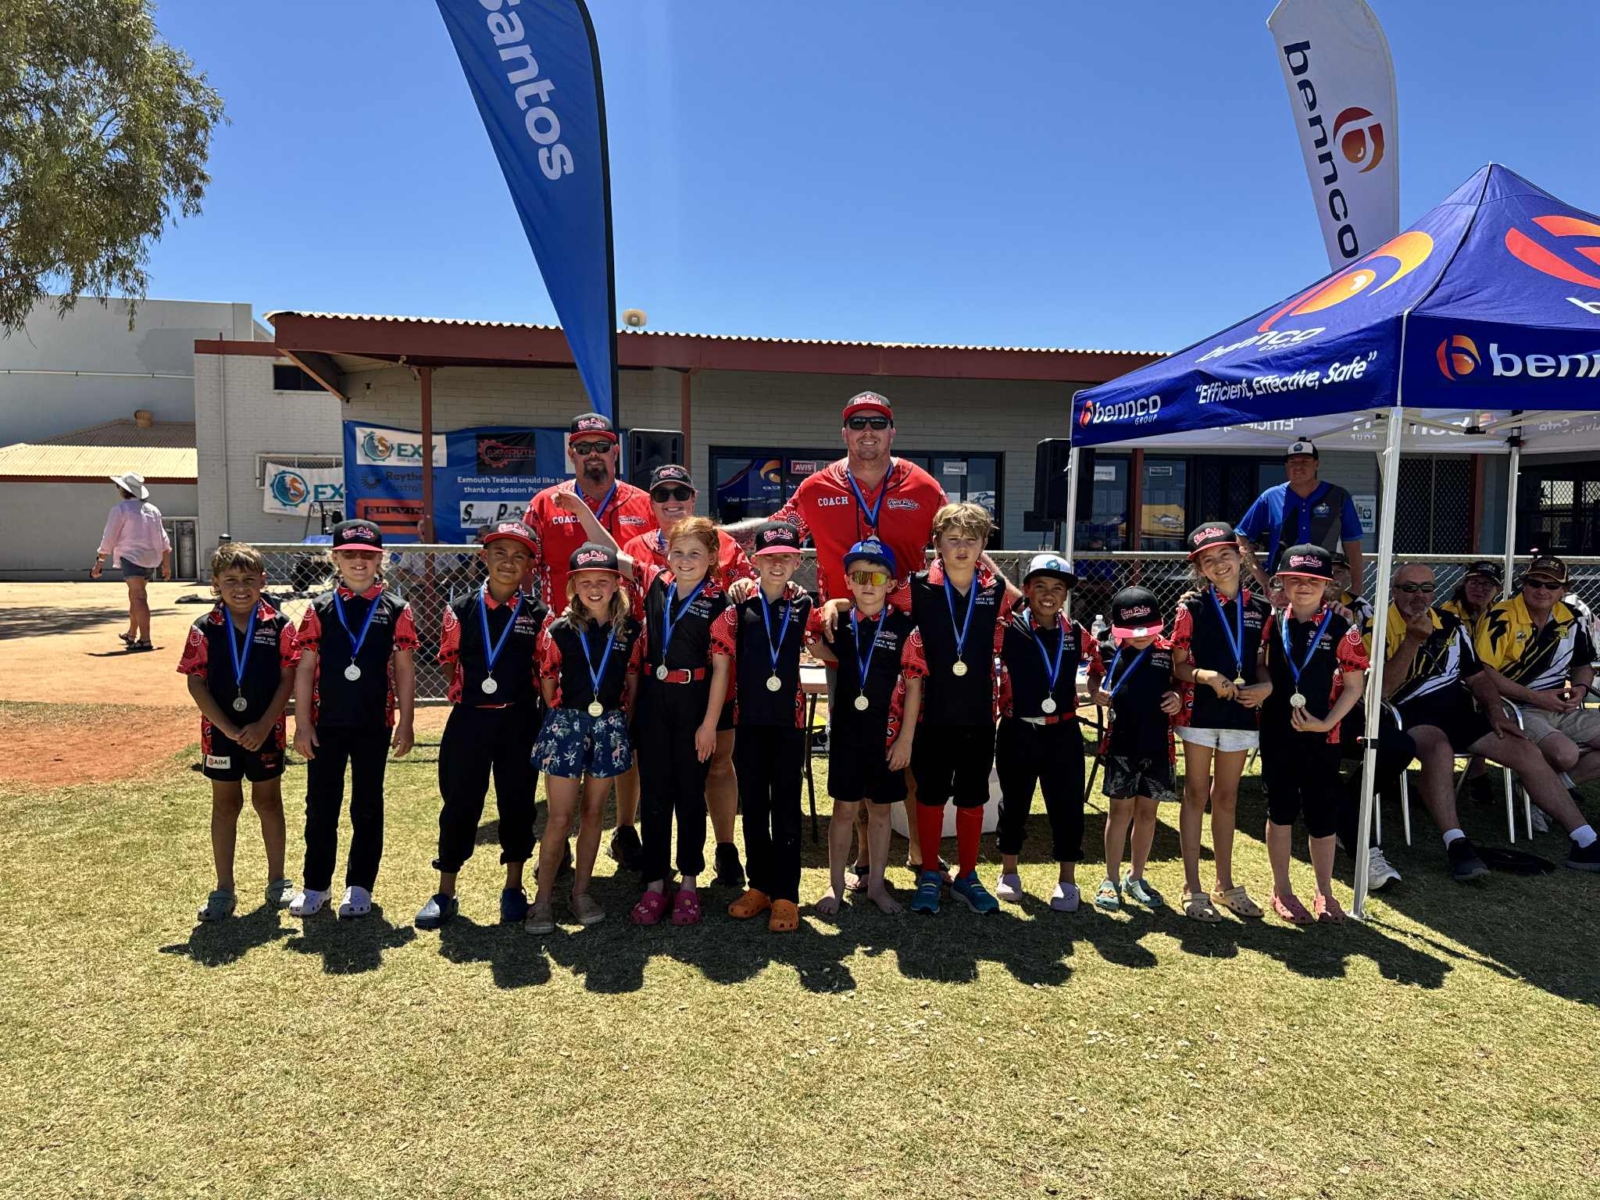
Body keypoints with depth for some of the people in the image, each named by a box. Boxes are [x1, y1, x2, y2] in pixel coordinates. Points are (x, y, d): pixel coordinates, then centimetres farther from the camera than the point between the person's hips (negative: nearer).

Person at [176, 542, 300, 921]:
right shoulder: (204, 629, -4)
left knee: (268, 801, 11)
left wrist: (264, 725, -14)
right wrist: (228, 728, -13)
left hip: (265, 731, -1)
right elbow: (196, 683, -5)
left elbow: (288, 679, -6)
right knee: (225, 804, 11)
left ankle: (277, 882, 24)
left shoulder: (279, 626, -6)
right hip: (220, 731, 1)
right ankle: (224, 890, 21)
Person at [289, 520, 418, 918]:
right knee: (320, 806, 10)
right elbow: (305, 668, 2)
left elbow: (404, 669, 0)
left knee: (367, 807, 9)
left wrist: (405, 724, -3)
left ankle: (359, 885, 21)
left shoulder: (396, 609, -1)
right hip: (326, 723, 1)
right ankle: (315, 884, 24)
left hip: (374, 724, -1)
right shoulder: (319, 608, 1)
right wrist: (302, 723, -3)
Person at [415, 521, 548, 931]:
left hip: (520, 722, 0)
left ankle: (514, 889, 23)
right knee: (459, 803, 6)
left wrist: (543, 724, 1)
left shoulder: (538, 614, 0)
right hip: (469, 720, 0)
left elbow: (546, 674, 4)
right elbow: (450, 663, 9)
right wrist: (470, 691, 3)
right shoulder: (461, 610, 1)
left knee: (517, 803, 7)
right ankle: (445, 893, 20)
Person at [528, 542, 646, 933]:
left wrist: (622, 720, 4)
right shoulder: (558, 629, -5)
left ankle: (581, 891, 24)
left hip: (611, 725, 2)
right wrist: (564, 718, 4)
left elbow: (633, 679, 7)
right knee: (560, 817, 0)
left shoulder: (631, 629, -1)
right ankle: (542, 898, 11)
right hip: (565, 723, -2)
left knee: (593, 812, 12)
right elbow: (547, 682, 3)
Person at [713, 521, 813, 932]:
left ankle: (786, 895, 12)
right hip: (749, 720, 1)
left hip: (788, 720, -1)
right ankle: (760, 886, 24)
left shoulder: (804, 605, 0)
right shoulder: (739, 607, -2)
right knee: (753, 805, 10)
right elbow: (720, 652, 0)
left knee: (786, 808, 4)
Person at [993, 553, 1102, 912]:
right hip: (1018, 733, -2)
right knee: (1014, 803, 12)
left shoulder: (1076, 633, 4)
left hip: (1063, 734, 2)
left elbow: (1097, 661, 19)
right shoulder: (1007, 629, -7)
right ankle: (1009, 873, 30)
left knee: (1067, 806, 6)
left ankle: (1067, 880, 22)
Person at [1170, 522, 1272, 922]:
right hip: (1199, 710, -3)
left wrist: (1266, 685, -8)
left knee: (1226, 798, 14)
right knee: (1197, 795, 4)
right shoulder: (1192, 605, -5)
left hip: (1240, 713, 4)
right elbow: (1178, 665, -5)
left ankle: (1225, 885, 26)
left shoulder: (1260, 608, 6)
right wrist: (1206, 675, -23)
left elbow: (1261, 663, 12)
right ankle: (1192, 889, 11)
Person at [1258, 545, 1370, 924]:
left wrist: (1326, 723, -13)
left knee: (1322, 816, 9)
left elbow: (1353, 686, -4)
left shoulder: (1343, 630, -5)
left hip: (1322, 736, -1)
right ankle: (1282, 890, 24)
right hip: (1277, 734, 2)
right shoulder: (1272, 624, 1)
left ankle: (1324, 893, 26)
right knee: (1280, 811, 10)